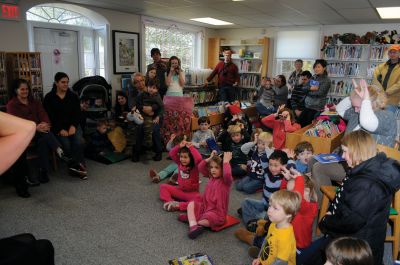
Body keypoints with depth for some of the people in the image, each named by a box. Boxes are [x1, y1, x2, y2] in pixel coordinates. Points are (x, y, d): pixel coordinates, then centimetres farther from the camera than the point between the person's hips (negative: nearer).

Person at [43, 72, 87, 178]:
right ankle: (78, 166, -18)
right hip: (58, 128, -2)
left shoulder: (73, 96, 10)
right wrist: (60, 129, -15)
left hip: (73, 125, 2)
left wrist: (73, 126, -11)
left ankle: (76, 166, -18)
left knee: (78, 142, -27)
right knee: (66, 144, -28)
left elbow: (78, 113, 6)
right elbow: (50, 117, -4)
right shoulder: (49, 97, 2)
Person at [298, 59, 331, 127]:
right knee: (300, 123, 5)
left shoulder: (326, 80, -9)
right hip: (307, 106, 6)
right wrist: (311, 88, -15)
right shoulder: (313, 77, 11)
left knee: (308, 125, 0)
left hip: (317, 108, -6)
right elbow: (304, 87, 4)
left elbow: (320, 93, -19)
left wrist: (308, 91, -7)